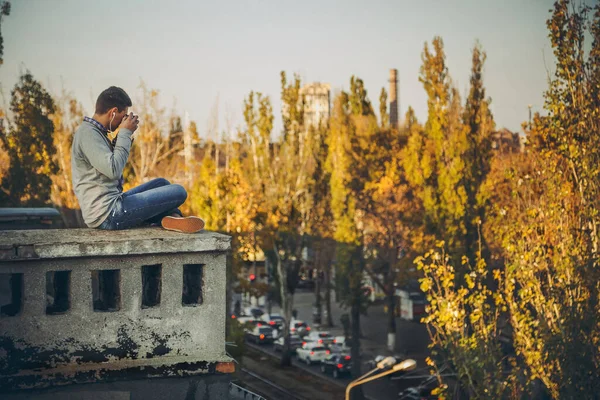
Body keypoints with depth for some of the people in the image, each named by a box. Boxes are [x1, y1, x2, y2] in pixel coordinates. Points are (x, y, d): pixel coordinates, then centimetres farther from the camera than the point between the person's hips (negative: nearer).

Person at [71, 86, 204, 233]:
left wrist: (125, 135, 11)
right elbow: (114, 170, -23)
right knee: (179, 192, -13)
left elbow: (113, 162, 23)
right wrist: (125, 133, -13)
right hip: (108, 214, -11)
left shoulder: (94, 131, 15)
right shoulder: (87, 133, -15)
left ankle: (174, 217, 2)